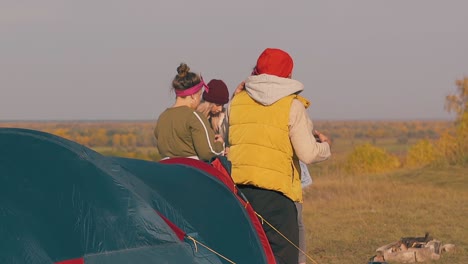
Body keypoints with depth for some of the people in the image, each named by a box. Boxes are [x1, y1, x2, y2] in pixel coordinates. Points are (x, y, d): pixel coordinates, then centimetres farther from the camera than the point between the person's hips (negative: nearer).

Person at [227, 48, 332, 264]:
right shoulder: (292, 105, -4)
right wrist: (325, 146, 12)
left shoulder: (236, 100, 11)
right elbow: (308, 154, -8)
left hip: (237, 187, 5)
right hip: (275, 190, -5)